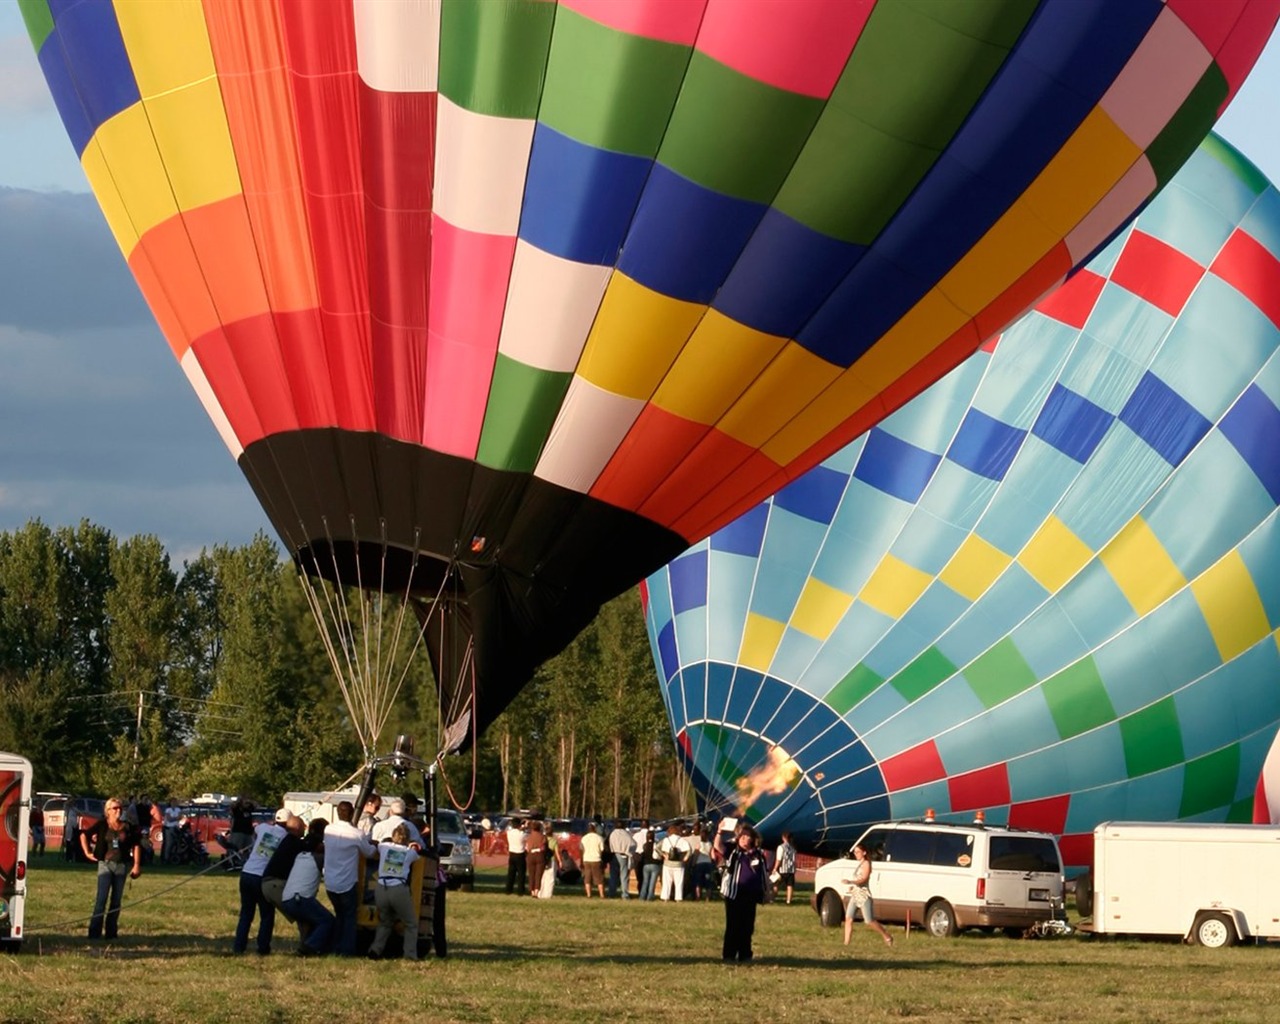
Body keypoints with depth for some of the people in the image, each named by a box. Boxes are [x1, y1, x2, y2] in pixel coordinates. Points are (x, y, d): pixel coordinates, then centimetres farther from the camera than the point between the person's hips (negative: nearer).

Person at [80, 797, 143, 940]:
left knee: (116, 901, 8)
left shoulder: (128, 827, 3)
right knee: (101, 899, -10)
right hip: (105, 864, -3)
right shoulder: (102, 825, -2)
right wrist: (87, 853, 2)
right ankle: (95, 932, -9)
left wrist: (136, 865, 3)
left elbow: (136, 845, 8)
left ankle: (111, 932, 15)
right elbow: (84, 835, 7)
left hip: (121, 865, 3)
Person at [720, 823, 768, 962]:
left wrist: (765, 892, 12)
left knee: (747, 927, 7)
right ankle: (729, 955, 3)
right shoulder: (733, 851, 1)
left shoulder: (758, 855, 11)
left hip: (750, 895, 4)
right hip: (734, 894, -3)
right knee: (733, 925, -1)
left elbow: (764, 875, 16)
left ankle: (745, 955, 14)